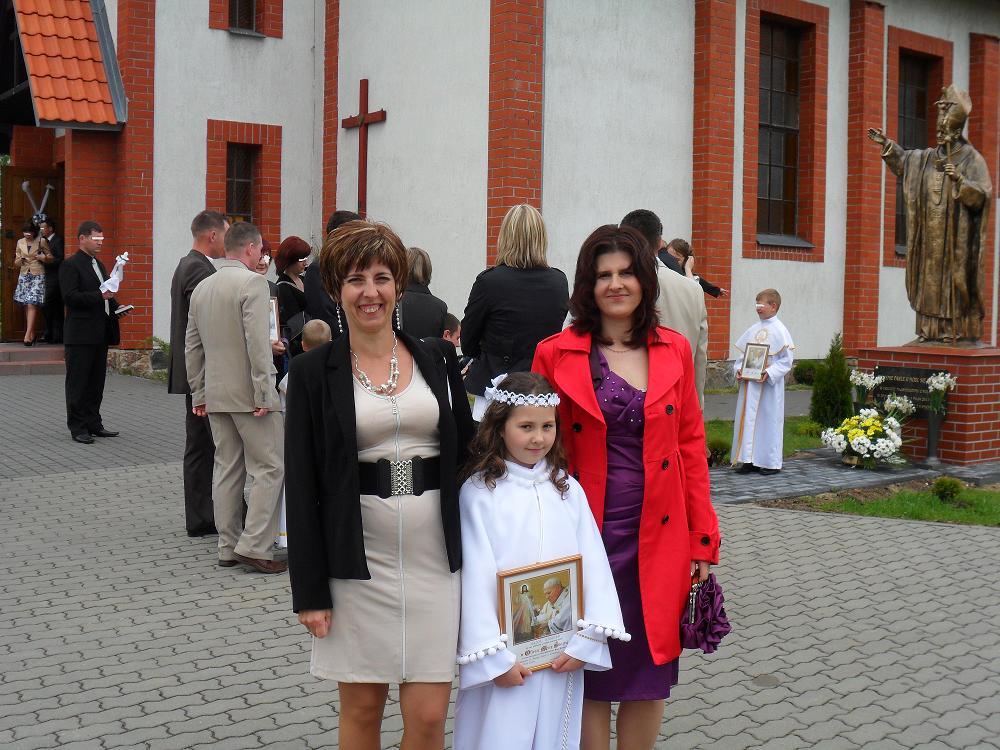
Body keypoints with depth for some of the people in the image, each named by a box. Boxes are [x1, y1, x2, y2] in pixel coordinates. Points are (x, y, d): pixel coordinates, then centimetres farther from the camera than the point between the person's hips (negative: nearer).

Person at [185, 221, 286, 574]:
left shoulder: (201, 287, 13)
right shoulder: (252, 283, -11)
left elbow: (191, 347, 17)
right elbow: (258, 343, -19)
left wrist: (198, 394, 21)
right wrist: (264, 393, -17)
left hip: (215, 394, 8)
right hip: (248, 394, -8)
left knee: (227, 469, 12)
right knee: (268, 467, -2)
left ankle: (228, 547, 15)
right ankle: (254, 546, -6)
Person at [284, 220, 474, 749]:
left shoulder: (438, 359, 5)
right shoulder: (313, 372, -1)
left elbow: (464, 452, 10)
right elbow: (301, 488, -2)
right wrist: (309, 590, -5)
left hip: (436, 556, 2)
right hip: (357, 560, -1)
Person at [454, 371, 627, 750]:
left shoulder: (568, 489, 3)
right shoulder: (479, 492, -8)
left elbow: (594, 566, 1)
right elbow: (475, 578, -9)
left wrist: (585, 640, -6)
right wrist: (494, 657, -12)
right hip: (503, 655, -3)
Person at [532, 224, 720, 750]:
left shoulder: (674, 350, 5)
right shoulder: (555, 354, -2)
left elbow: (691, 444, 7)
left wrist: (702, 538, 4)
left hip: (658, 537, 2)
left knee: (650, 671, 11)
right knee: (590, 673, 8)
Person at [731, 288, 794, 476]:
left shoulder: (779, 330, -6)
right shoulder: (753, 329, 10)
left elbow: (786, 360, -8)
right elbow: (743, 354, 16)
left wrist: (769, 373, -19)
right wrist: (739, 369, -2)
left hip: (769, 385, -6)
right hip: (749, 384, 6)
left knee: (769, 421, 1)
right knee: (748, 419, 6)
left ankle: (770, 462, 10)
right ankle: (749, 459, 12)